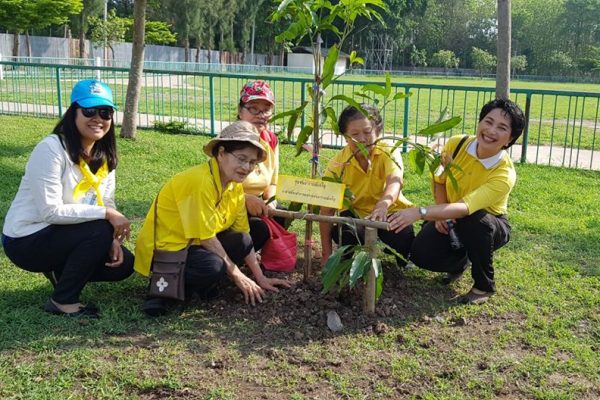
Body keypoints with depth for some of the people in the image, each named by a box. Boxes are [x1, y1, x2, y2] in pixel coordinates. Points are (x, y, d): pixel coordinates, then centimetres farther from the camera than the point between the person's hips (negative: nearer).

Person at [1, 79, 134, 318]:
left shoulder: (104, 155, 1)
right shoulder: (52, 149, -23)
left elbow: (107, 204, 1)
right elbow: (50, 211, -28)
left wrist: (112, 239, -17)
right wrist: (105, 215, -30)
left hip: (64, 235, 7)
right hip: (27, 240, -7)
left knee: (123, 264, -3)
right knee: (99, 231, -28)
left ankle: (62, 271, 17)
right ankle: (63, 301, -10)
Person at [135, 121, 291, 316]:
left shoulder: (235, 186, 1)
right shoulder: (200, 181, -25)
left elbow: (243, 237, 4)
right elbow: (206, 238, -23)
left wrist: (260, 278, 2)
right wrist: (237, 276, -15)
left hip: (193, 245, 9)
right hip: (162, 249, -9)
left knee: (242, 241, -10)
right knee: (213, 266, -32)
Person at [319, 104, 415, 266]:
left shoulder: (388, 153, -19)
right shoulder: (338, 163, -16)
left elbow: (395, 181, -41)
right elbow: (327, 210, -14)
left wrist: (383, 205, -65)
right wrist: (327, 254, -17)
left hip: (389, 211, 0)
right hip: (356, 214, 1)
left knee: (404, 238, -31)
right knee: (341, 232, -32)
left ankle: (404, 259, 7)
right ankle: (346, 257, 4)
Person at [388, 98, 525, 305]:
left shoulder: (505, 175, -32)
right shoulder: (456, 144, -19)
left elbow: (465, 208, -45)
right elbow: (439, 181, 1)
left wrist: (420, 212, -57)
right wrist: (440, 213, -15)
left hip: (490, 226, -3)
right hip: (450, 220, 3)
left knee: (474, 221, -39)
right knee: (421, 254, -21)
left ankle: (485, 285, -12)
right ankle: (461, 260, 15)